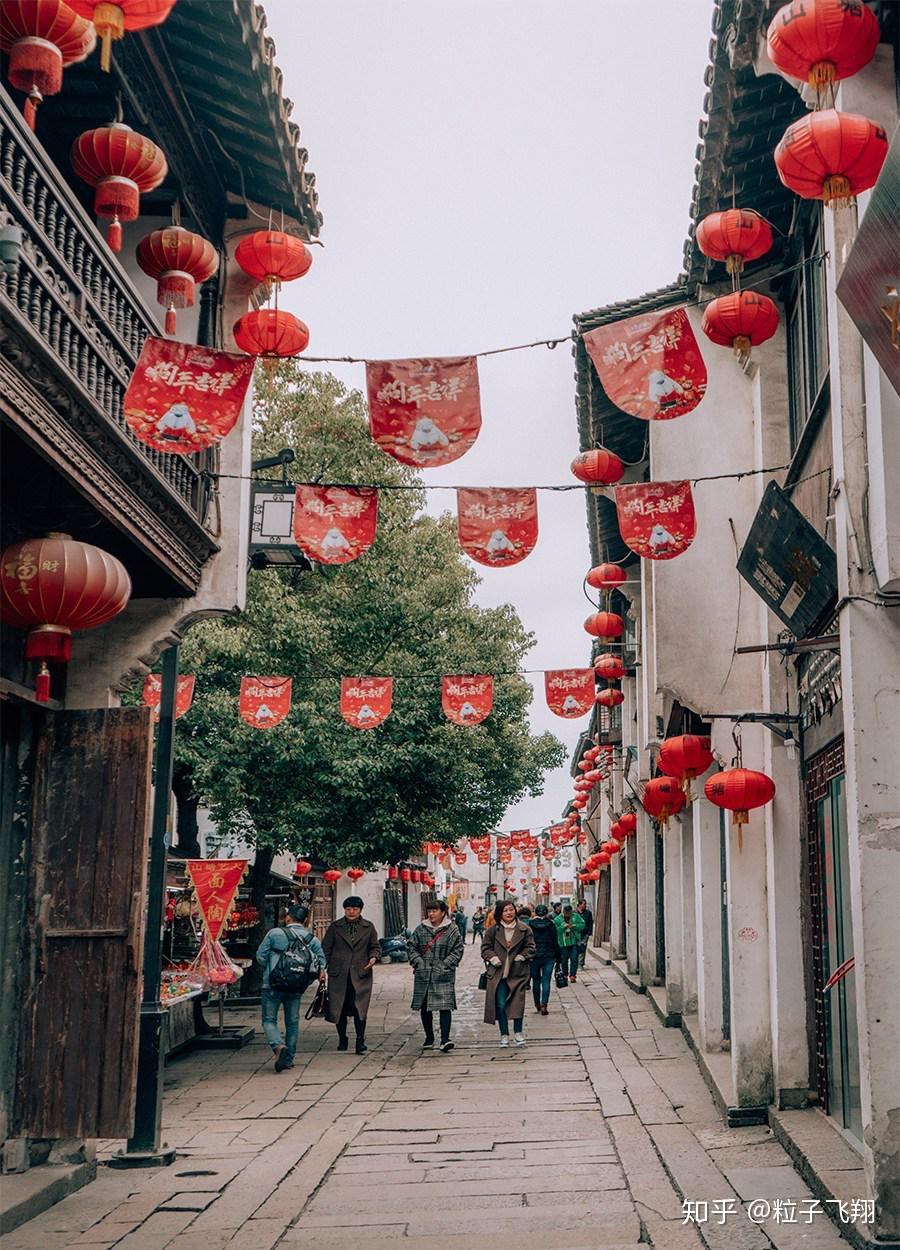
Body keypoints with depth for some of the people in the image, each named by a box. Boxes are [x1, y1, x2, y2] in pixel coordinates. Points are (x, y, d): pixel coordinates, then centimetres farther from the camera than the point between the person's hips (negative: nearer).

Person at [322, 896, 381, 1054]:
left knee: (359, 1007, -10)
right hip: (338, 974, 1)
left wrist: (373, 957, -6)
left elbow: (374, 946, 16)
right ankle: (342, 1040, 22)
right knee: (339, 1008, 6)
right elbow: (326, 948, 8)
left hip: (360, 974, -1)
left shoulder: (368, 927, 10)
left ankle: (360, 1041, -4)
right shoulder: (335, 926, 8)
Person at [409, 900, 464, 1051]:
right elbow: (412, 946, 11)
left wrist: (445, 964, -10)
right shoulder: (421, 929, 9)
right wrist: (417, 961, -3)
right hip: (423, 974, 3)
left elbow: (458, 950, -2)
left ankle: (445, 1039, -12)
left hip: (443, 975, -3)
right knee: (424, 1007, 9)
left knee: (445, 1005, -12)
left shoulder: (452, 930, 0)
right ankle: (429, 1038, 22)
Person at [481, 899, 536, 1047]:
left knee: (517, 1003, 0)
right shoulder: (493, 930, 2)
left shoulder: (524, 929, 0)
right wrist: (492, 957, -9)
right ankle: (504, 1035, 12)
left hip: (517, 973, 0)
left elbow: (530, 947, 5)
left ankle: (518, 1032, 16)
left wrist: (522, 956, -9)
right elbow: (485, 947, 7)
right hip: (498, 973, 0)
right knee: (500, 1005, 0)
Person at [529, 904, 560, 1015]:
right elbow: (555, 943, 0)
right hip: (549, 957, -1)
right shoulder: (551, 925, -3)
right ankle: (544, 1006, -9)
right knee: (546, 981, 0)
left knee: (536, 981, 15)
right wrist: (558, 958, 8)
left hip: (534, 957, 1)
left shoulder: (530, 925, -3)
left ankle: (537, 1004, 26)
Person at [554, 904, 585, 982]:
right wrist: (563, 927, -22)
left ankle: (572, 975, 1)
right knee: (564, 960, 8)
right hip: (563, 943, 0)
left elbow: (582, 925, 1)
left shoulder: (576, 916, 3)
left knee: (574, 959, -5)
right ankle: (565, 975, 26)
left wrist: (574, 926, -14)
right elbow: (555, 930, -10)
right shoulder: (558, 919, -3)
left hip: (574, 942, 0)